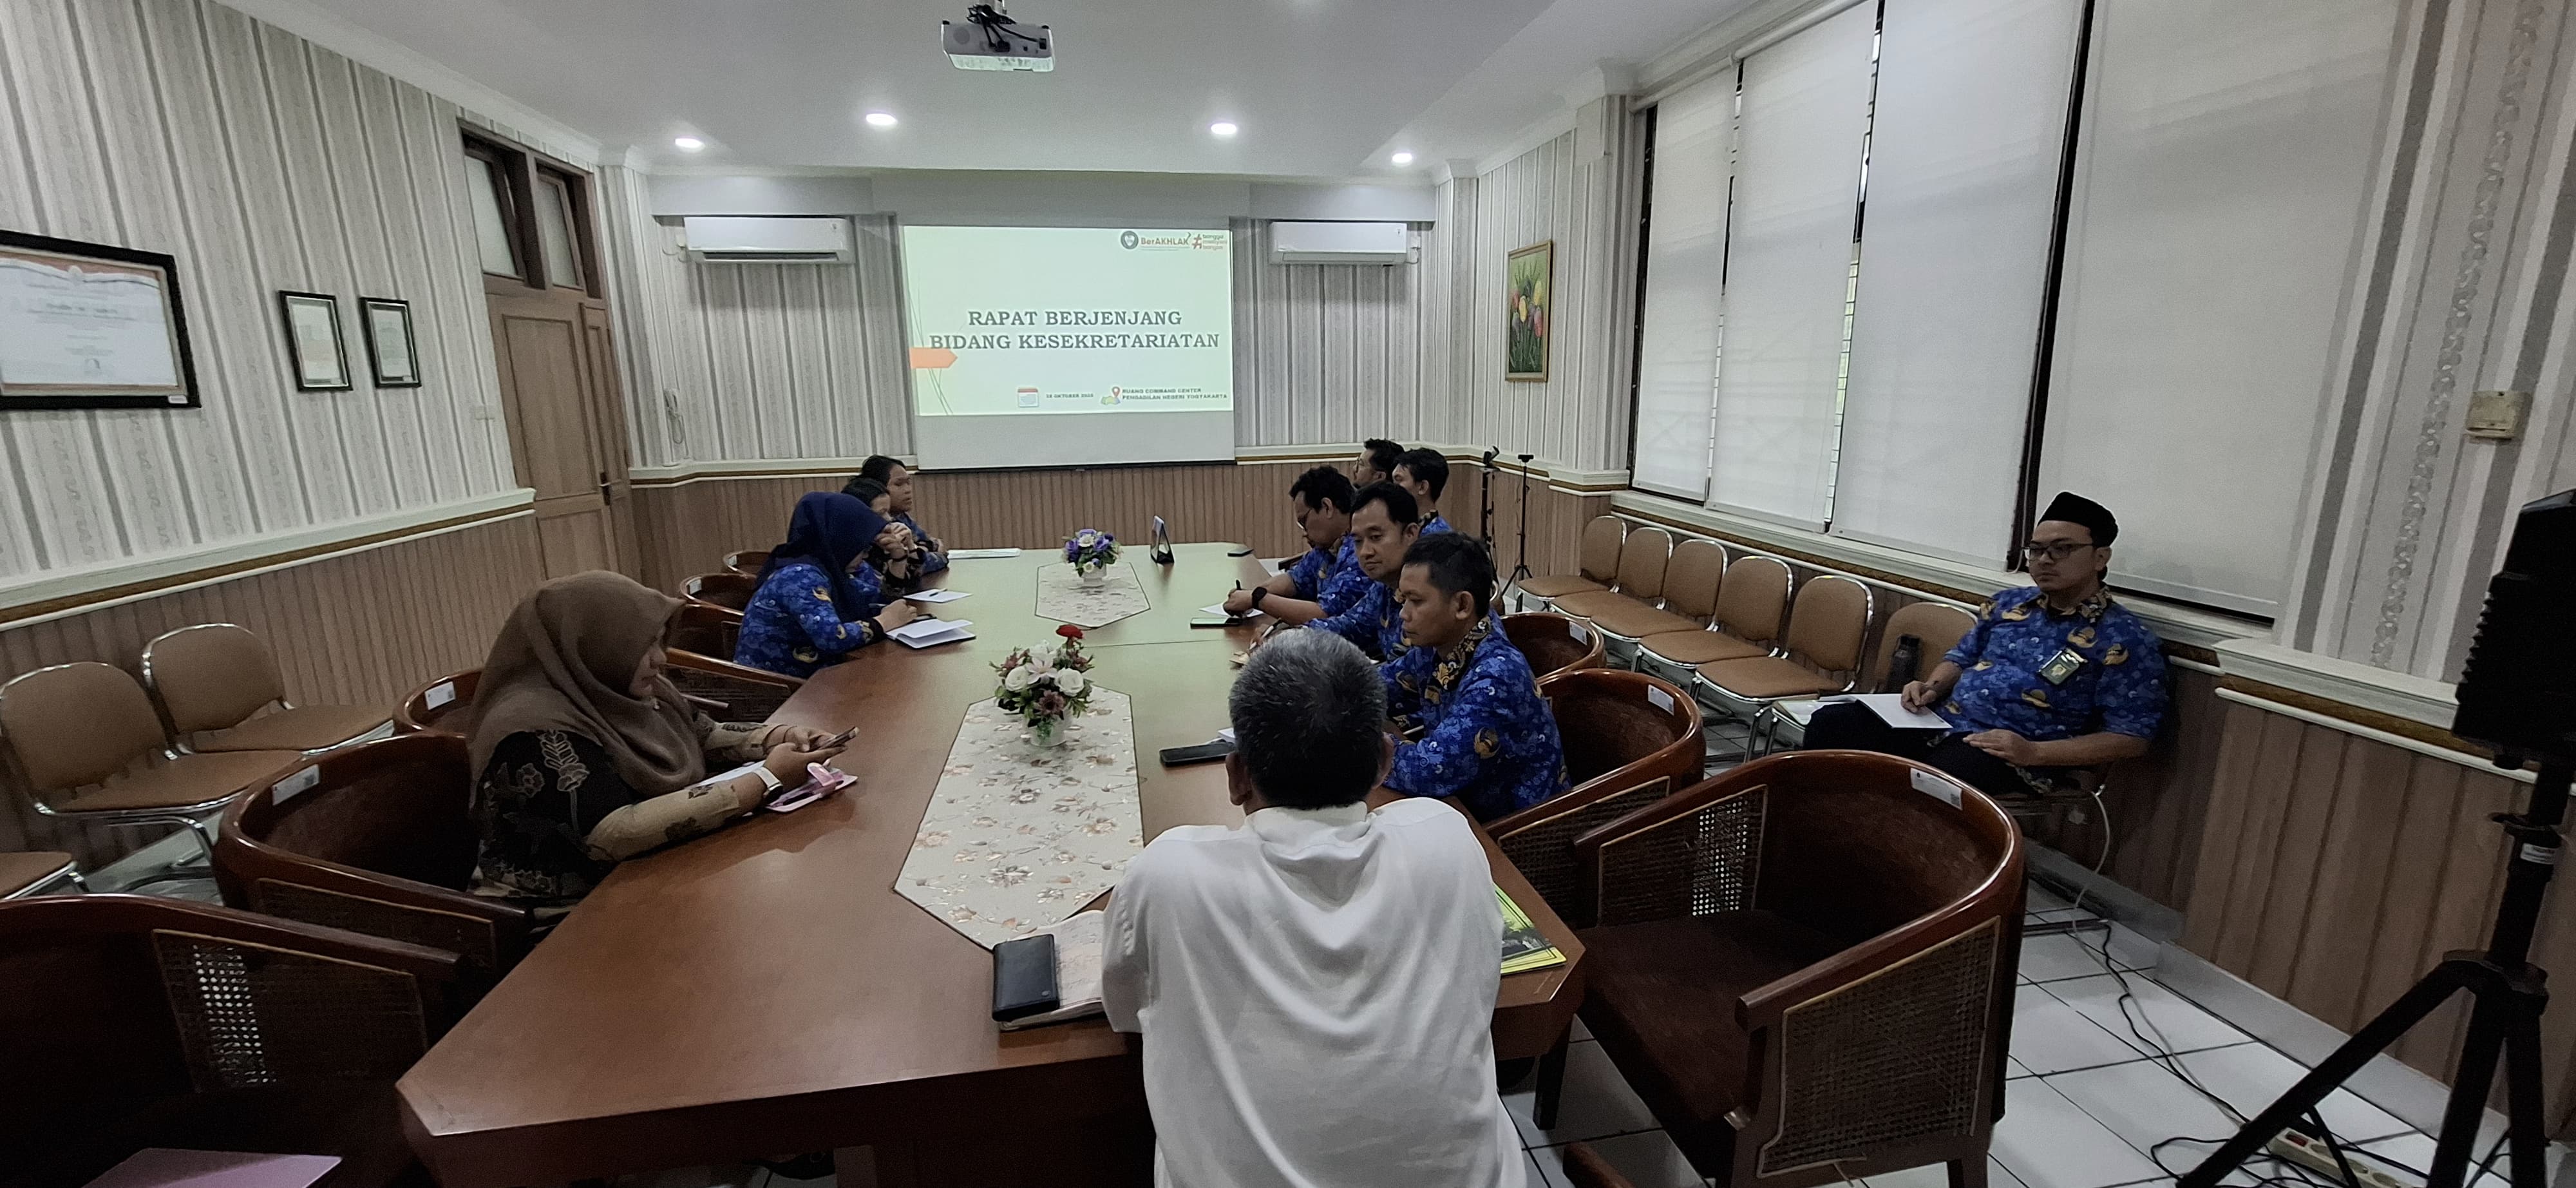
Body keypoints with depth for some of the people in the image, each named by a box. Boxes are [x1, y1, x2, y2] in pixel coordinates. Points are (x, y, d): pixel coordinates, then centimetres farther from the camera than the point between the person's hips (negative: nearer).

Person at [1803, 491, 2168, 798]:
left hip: (2012, 756, -6)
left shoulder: (2125, 639, -4)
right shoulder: (2008, 603, 14)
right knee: (1831, 723, -14)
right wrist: (1933, 686, 2)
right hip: (1939, 721, 6)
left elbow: (2131, 739, -7)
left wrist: (2033, 753, -19)